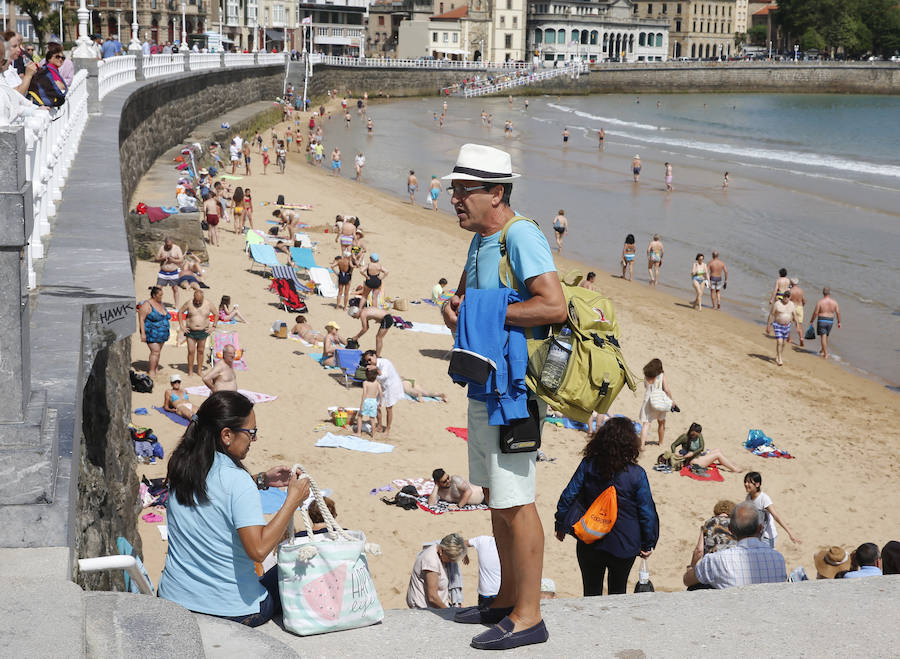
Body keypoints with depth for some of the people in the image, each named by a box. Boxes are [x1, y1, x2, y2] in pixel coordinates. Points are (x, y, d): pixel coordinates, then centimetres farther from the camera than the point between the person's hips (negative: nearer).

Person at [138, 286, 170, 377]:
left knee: (158, 351, 9)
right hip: (152, 333, -7)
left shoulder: (160, 303, 9)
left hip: (161, 334, 7)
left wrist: (167, 332, 19)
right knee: (155, 351, -12)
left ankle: (156, 369, 16)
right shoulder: (147, 304, -14)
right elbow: (141, 319, -15)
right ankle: (151, 372, -5)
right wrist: (143, 333, -20)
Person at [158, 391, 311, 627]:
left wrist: (261, 480, 12)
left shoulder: (180, 466, -1)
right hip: (231, 611, -7)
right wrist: (293, 499, -20)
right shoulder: (236, 480, -22)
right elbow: (258, 549, -27)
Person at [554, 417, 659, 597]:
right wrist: (648, 544, 5)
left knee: (591, 592, 13)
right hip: (624, 544, -1)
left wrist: (561, 526, 9)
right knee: (617, 593, 18)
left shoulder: (588, 465, -8)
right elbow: (647, 512, -8)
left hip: (589, 544, 1)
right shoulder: (637, 474, -13)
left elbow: (567, 498, -4)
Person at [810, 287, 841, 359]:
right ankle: (822, 350, 37)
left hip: (822, 321, -4)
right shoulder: (834, 302, -3)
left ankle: (825, 354, -6)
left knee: (823, 336, -2)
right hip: (830, 321, 4)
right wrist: (839, 322, 8)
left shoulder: (820, 302, -12)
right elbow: (838, 312, -2)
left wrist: (811, 321, 3)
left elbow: (815, 313, -11)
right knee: (826, 336, 21)